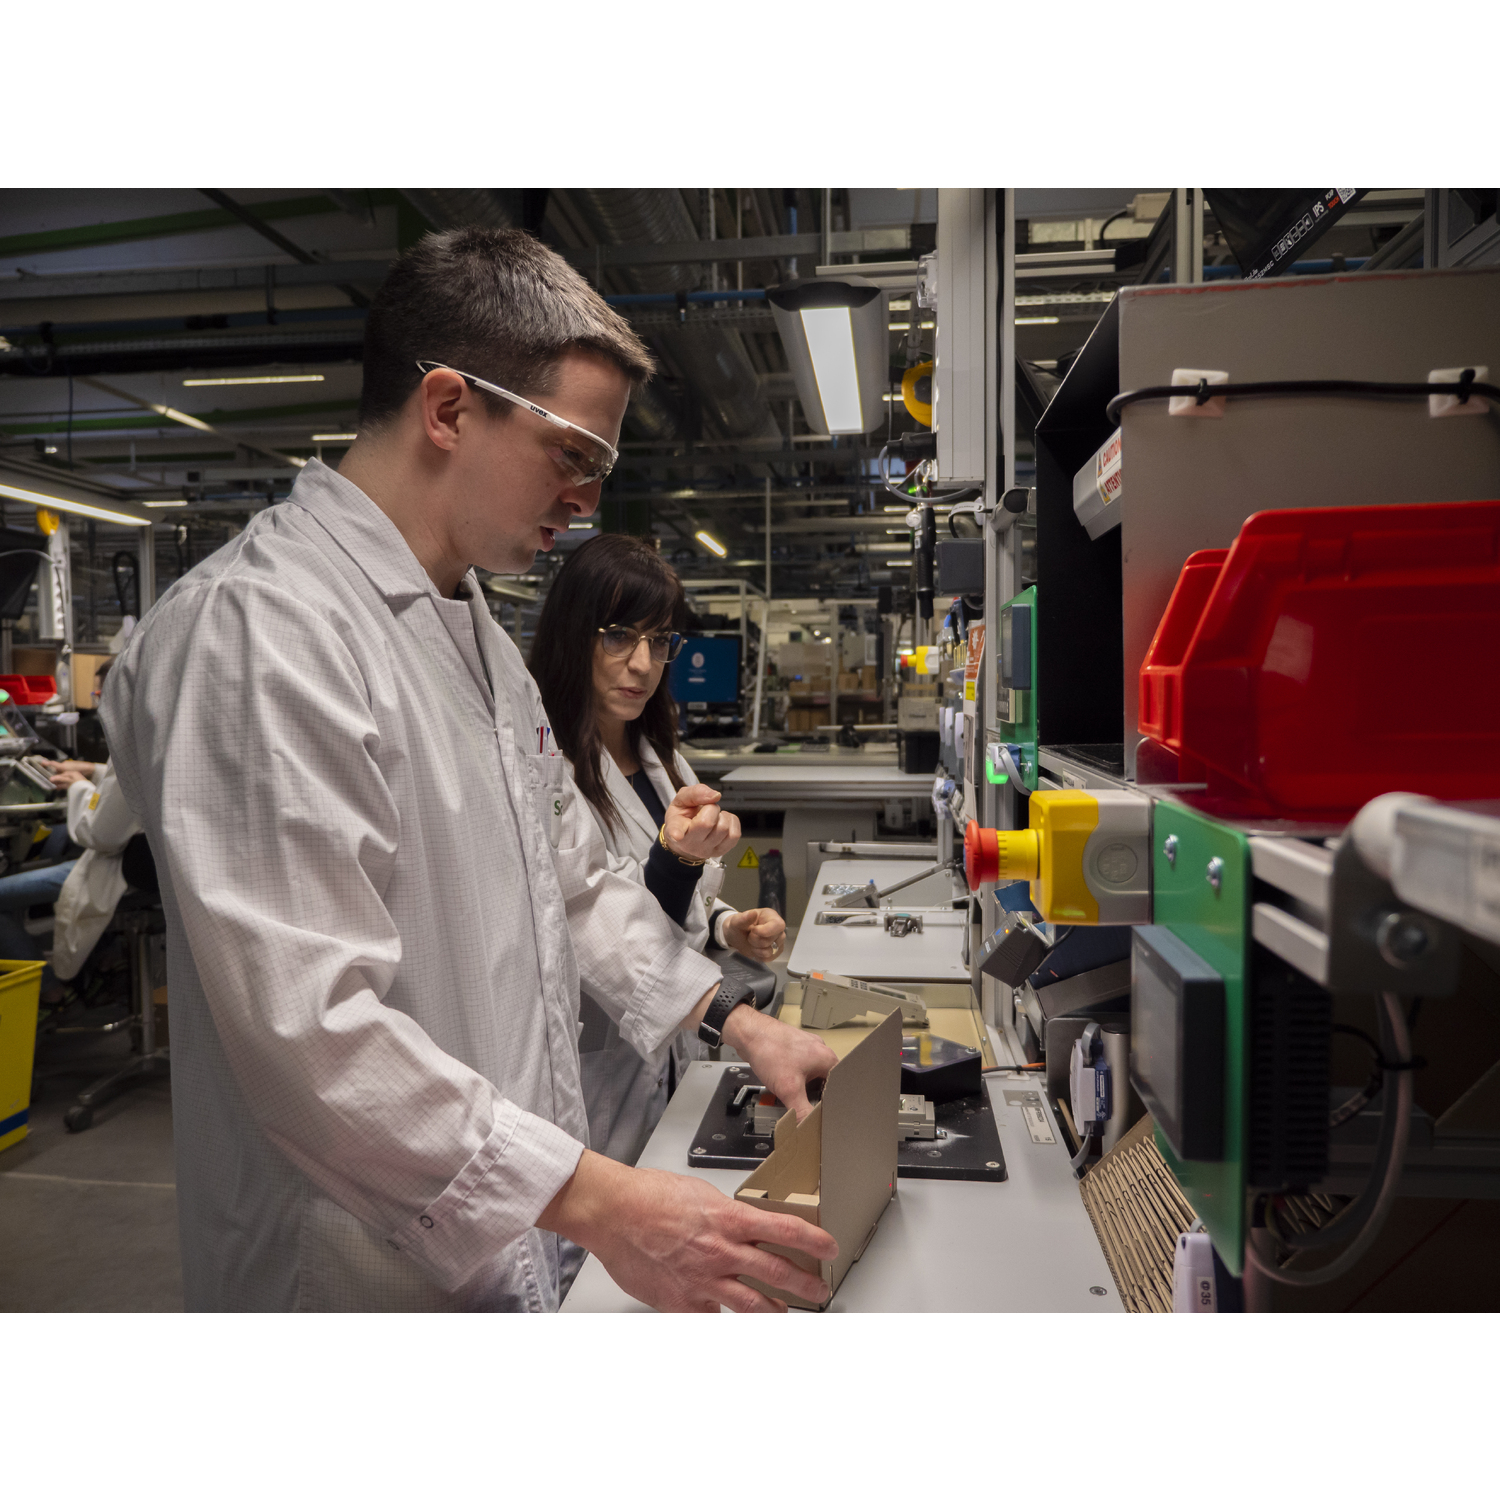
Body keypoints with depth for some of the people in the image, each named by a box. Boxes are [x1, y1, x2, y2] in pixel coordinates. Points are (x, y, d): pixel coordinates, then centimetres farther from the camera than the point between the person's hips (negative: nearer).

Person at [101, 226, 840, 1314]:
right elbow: (303, 1027, -29)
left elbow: (576, 876, 13)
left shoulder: (477, 633, 9)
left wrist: (736, 1020, 5)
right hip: (374, 1278, -8)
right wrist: (594, 1202, -29)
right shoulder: (259, 626, -23)